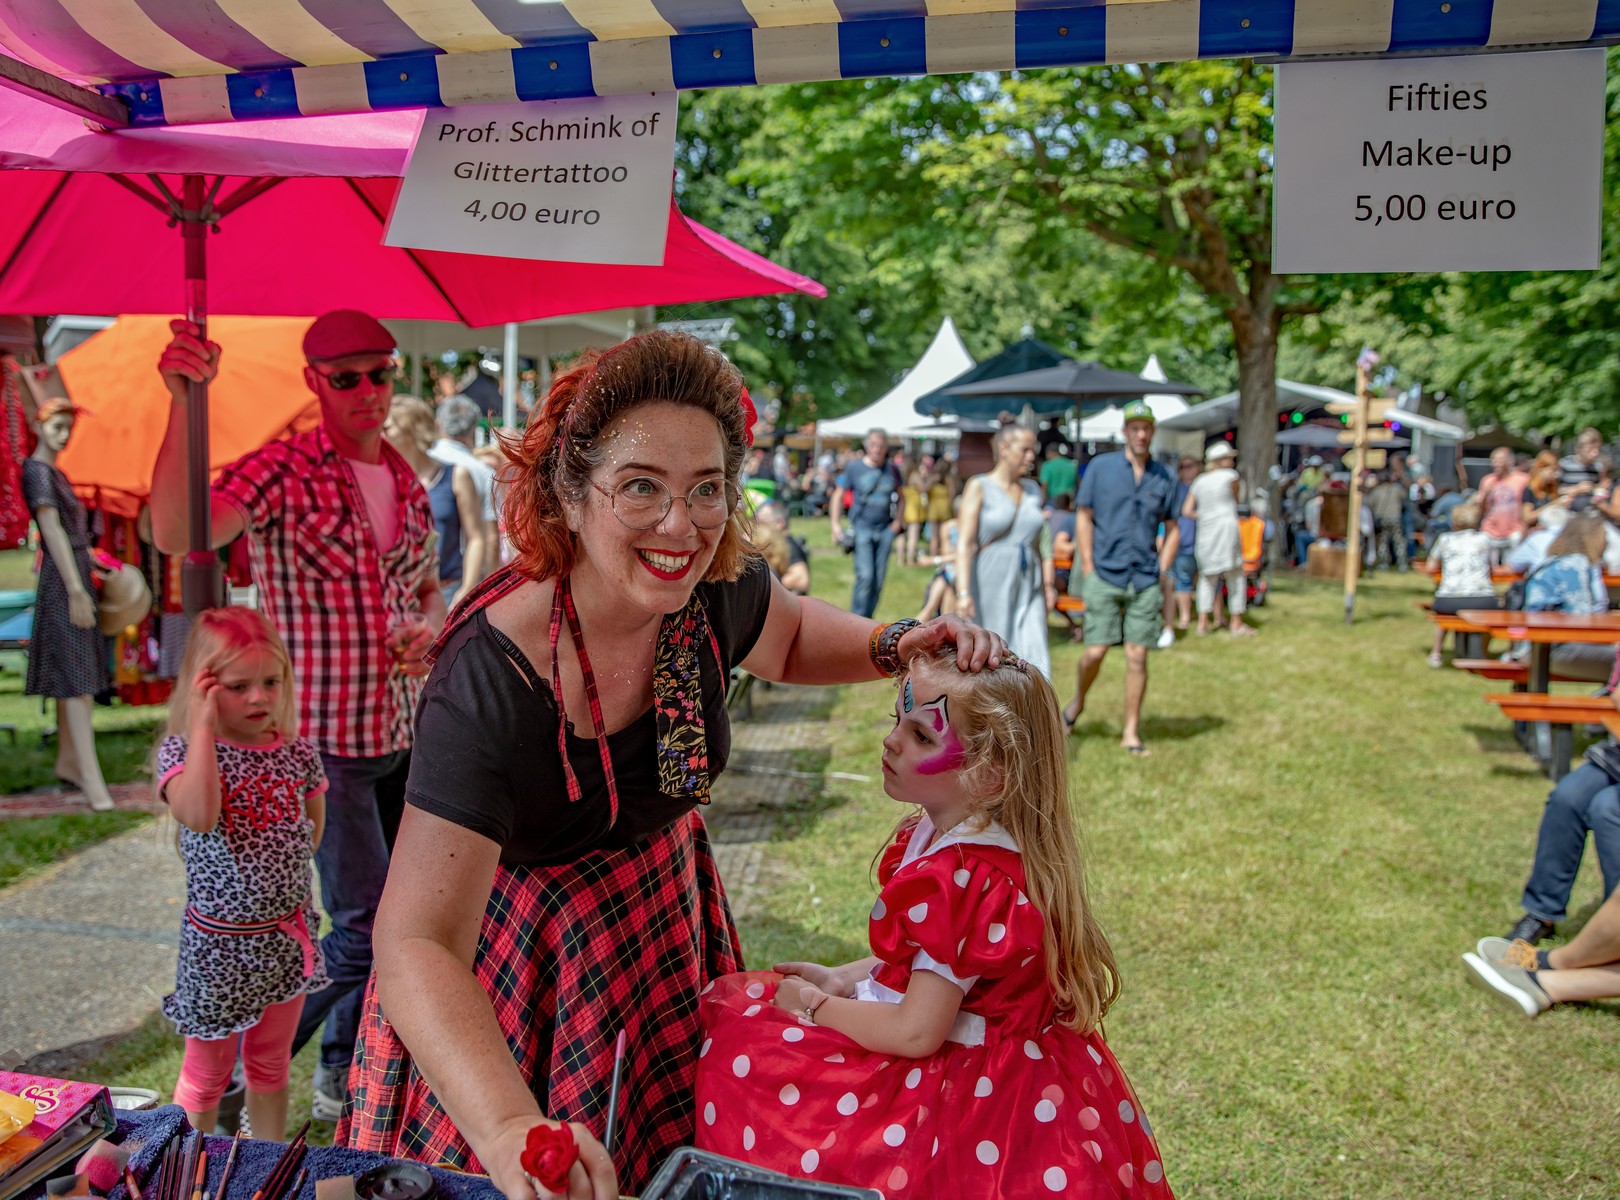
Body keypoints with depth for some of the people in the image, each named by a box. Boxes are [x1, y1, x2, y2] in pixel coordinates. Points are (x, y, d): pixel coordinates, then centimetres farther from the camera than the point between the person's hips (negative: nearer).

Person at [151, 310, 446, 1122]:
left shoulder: (408, 482, 8)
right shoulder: (281, 475, -12)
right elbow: (175, 535, -30)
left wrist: (426, 631, -3)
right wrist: (184, 401, -37)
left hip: (402, 733, 7)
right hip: (325, 741, -7)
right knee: (367, 930, -6)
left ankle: (340, 1072, 39)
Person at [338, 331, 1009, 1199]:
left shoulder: (716, 593, -18)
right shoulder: (491, 681, -35)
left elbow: (792, 640, 8)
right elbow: (416, 944, -38)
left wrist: (897, 646, -13)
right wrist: (512, 1129, -53)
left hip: (662, 917, 5)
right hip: (515, 945, -5)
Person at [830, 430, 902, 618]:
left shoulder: (892, 470, 7)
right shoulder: (854, 467, -2)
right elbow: (838, 495, 3)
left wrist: (898, 520, 9)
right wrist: (836, 524, -4)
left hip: (885, 530, 4)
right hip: (862, 528, -4)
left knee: (878, 579, 4)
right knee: (865, 576, -15)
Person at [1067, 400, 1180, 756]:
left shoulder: (1163, 479, 8)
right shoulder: (1100, 467, 2)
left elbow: (1172, 530, 15)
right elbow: (1083, 518, 3)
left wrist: (1162, 572, 5)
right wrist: (1088, 569, -3)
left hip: (1145, 581, 2)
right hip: (1105, 576, -2)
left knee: (1137, 656, 1)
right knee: (1095, 652, -4)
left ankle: (1131, 732, 11)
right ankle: (1078, 703, 25)